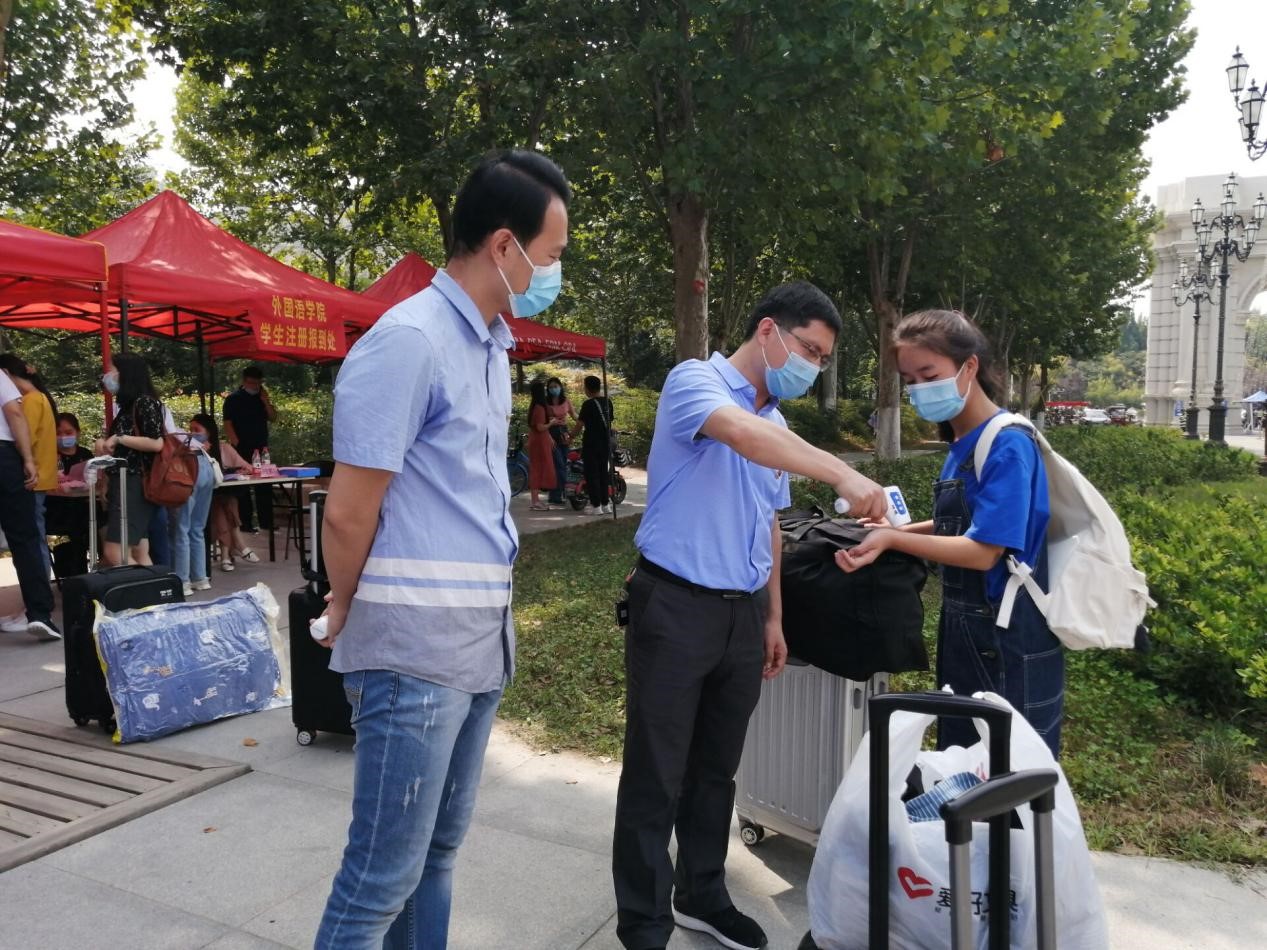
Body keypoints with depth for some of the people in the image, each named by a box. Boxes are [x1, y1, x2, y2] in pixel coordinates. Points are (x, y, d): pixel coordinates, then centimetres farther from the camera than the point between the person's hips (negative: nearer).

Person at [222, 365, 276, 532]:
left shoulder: (262, 397, 12)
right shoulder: (233, 399, -4)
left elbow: (273, 418, 9)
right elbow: (227, 424, -8)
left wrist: (266, 402, -5)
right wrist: (237, 445, -15)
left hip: (261, 448, 5)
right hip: (242, 449, -5)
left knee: (265, 487, 7)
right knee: (243, 488, 0)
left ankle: (266, 522, 12)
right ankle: (245, 523, 4)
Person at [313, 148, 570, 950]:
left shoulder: (491, 346, 12)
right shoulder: (409, 340, -16)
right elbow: (348, 514, -15)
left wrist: (493, 618, 15)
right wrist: (349, 619, 1)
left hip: (481, 642, 8)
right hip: (415, 649, -8)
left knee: (439, 851, 20)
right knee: (385, 873, 5)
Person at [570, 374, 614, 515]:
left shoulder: (588, 404, -14)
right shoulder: (608, 402, 6)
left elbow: (579, 424, -12)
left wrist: (571, 437, 2)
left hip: (591, 444, -6)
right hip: (606, 443, 6)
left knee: (592, 474, 0)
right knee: (604, 473, 12)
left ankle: (596, 506, 0)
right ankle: (606, 504, 15)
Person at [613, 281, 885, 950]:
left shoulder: (778, 425, 15)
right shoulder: (695, 380, -9)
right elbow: (740, 433, -32)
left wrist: (773, 617, 19)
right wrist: (840, 473, -38)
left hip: (743, 614, 8)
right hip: (675, 606, -7)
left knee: (716, 769, 18)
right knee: (655, 774, 3)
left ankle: (701, 895, 34)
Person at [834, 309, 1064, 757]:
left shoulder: (1007, 445, -19)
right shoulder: (960, 445, 7)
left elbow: (984, 550, -23)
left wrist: (892, 540, -26)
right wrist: (896, 530, 4)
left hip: (1009, 648, -9)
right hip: (964, 634, 9)